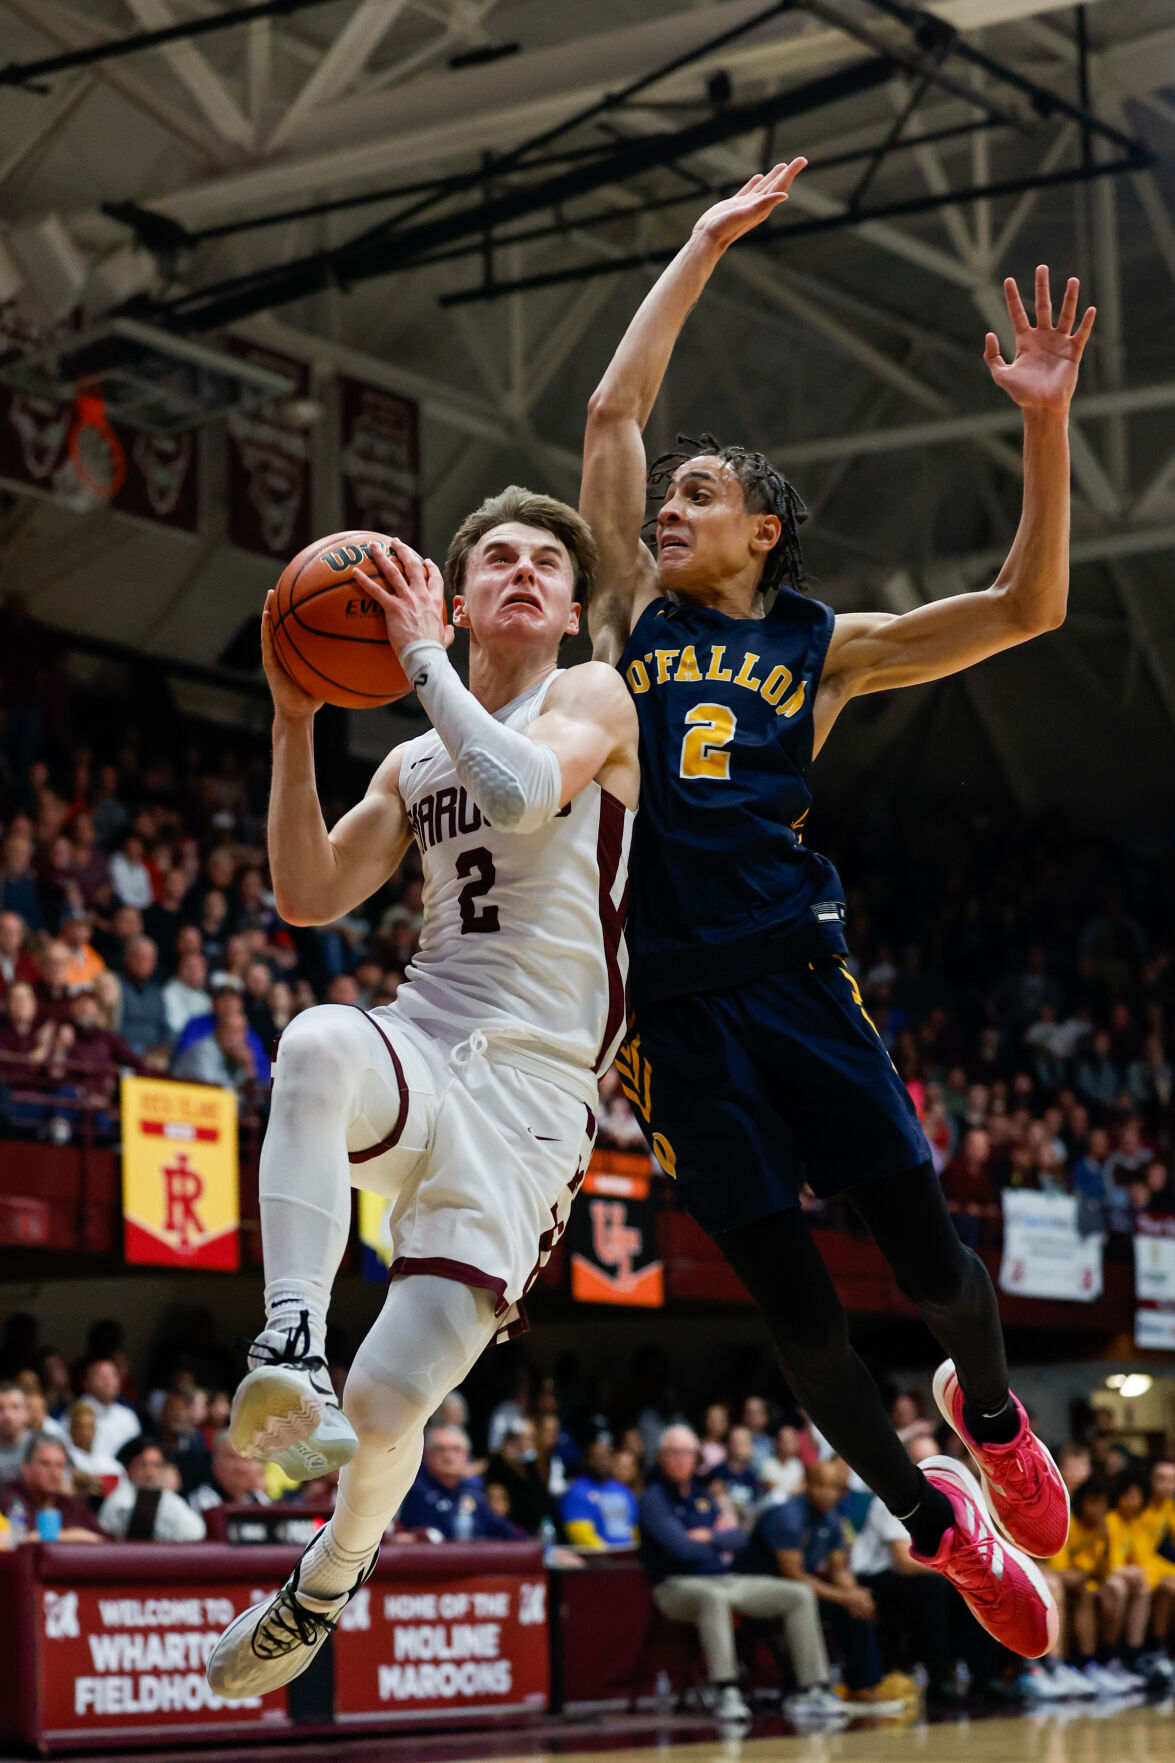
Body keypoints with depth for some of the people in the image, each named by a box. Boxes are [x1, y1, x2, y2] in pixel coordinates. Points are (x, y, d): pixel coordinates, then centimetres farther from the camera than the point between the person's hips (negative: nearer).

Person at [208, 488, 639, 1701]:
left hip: (531, 1097, -4)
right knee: (320, 1044, -38)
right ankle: (290, 1340, -43)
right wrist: (295, 720, 4)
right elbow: (309, 897, 12)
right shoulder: (415, 766, 22)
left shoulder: (592, 700, 5)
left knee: (388, 1399, -11)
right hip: (418, 1054, 4)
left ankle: (330, 1578, 21)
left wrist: (421, 657, -9)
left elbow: (522, 792, -18)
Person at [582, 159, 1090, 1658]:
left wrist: (1043, 425, -7)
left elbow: (1026, 607, 3)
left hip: (791, 973, -1)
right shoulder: (635, 611, 14)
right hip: (669, 1000, 1)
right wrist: (709, 241, 15)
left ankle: (987, 1414, 30)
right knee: (786, 1291, 0)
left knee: (927, 1252, -4)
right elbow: (614, 410, 11)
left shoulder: (826, 648, 11)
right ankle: (933, 1520, 18)